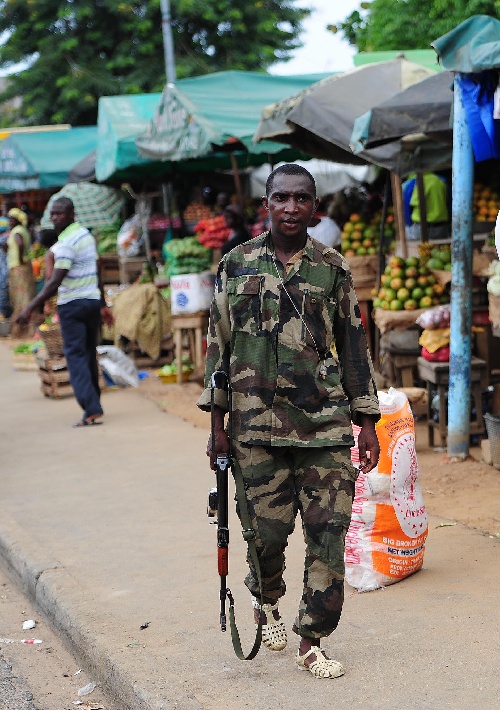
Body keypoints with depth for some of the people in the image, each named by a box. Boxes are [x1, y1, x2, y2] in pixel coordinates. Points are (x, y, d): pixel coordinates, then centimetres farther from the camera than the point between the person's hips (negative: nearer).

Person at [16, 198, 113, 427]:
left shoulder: (66, 243, -16)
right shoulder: (86, 235, 11)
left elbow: (55, 282, -22)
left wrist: (30, 309, -23)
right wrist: (103, 305, 25)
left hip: (72, 305, -8)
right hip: (93, 301, 8)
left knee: (75, 356, -6)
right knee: (89, 355, 14)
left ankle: (91, 410, -15)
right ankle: (93, 403, 20)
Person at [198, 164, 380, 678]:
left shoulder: (333, 268, 6)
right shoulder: (236, 265, 5)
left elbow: (354, 344, 10)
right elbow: (218, 343, 7)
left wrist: (366, 421, 7)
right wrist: (217, 422, 3)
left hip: (325, 422, 1)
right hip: (257, 421, -1)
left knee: (329, 533, -3)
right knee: (268, 529, 4)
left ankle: (311, 643, 9)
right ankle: (267, 604, 36)